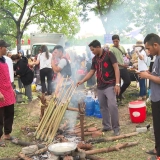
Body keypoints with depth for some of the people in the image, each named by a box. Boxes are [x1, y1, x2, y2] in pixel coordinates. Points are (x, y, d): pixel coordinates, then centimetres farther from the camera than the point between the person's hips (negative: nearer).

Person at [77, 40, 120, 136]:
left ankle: (116, 128, -4)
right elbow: (91, 72, 16)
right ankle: (107, 126, 21)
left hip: (110, 85, -6)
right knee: (103, 107, 10)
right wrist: (82, 81, 4)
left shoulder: (109, 55, -7)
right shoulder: (94, 59, 11)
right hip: (100, 87, 7)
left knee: (112, 105, -14)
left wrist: (117, 83, -19)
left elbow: (116, 68, -11)